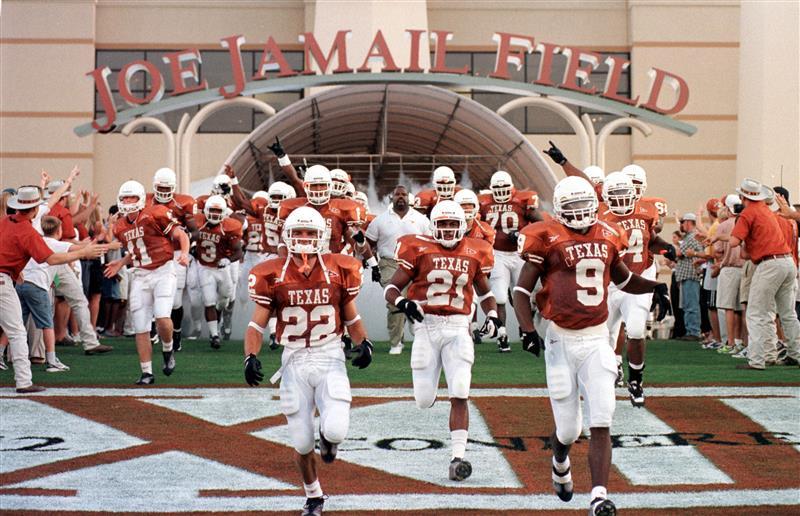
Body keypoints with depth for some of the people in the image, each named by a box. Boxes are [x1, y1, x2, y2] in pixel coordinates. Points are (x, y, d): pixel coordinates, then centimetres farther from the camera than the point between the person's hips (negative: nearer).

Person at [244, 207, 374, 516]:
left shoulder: (339, 270, -1)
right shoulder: (273, 276, -4)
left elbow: (351, 317, 12)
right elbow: (257, 324, 1)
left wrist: (364, 343, -5)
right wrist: (250, 357, -15)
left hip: (330, 359, 0)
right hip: (295, 362, 0)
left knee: (336, 430, -19)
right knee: (302, 443, 3)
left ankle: (328, 437, 21)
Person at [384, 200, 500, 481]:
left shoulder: (473, 253, 7)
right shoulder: (419, 250, -1)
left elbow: (484, 290, 25)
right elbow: (391, 289, -1)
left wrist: (492, 315, 7)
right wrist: (403, 303, -22)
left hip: (458, 329, 1)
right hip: (426, 326, -1)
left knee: (460, 396, -11)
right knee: (424, 401, 2)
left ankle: (457, 458, -10)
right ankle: (426, 386, 40)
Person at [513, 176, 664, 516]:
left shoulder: (607, 237, 8)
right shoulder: (548, 238, -6)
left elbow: (624, 280, 26)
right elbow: (521, 290, -6)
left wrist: (657, 287, 10)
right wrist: (527, 330, -19)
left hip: (597, 339, 3)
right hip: (561, 340, -3)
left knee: (601, 424, -7)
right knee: (568, 428, 5)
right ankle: (560, 463, 39)